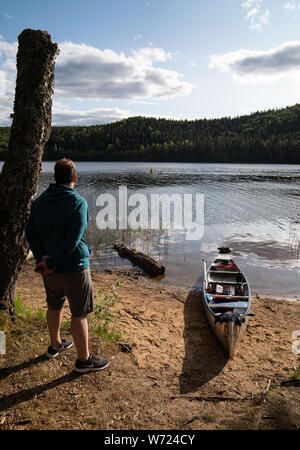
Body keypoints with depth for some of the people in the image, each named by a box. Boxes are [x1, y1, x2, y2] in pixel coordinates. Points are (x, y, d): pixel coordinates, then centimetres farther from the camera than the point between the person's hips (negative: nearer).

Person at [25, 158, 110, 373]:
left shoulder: (40, 201, 3)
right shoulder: (78, 202, -17)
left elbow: (30, 232, -1)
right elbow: (72, 241, -24)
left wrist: (41, 258, -12)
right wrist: (49, 263, -16)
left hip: (50, 269, 7)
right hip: (74, 268, -7)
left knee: (55, 306, 25)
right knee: (79, 314, 7)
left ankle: (55, 345, 46)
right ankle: (84, 359, 21)